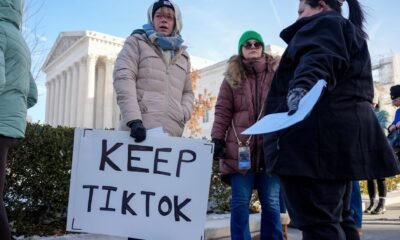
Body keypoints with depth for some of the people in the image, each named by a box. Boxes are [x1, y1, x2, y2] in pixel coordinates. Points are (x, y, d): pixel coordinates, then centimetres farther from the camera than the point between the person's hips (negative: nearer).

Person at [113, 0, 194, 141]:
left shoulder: (182, 55, 26)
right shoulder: (137, 42, 12)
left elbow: (188, 92, 27)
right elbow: (123, 78, -3)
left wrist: (183, 115, 3)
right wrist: (133, 119, -17)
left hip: (172, 132, 4)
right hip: (141, 129, -4)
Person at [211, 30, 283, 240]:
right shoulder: (232, 77, 11)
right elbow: (222, 111, 5)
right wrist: (217, 138, -5)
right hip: (240, 147, 0)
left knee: (270, 202, 4)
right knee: (240, 202, 2)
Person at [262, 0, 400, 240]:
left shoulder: (323, 22, 1)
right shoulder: (352, 32, 32)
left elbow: (319, 60, -21)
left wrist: (300, 88, -39)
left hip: (318, 133, -10)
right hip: (344, 131, 11)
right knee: (336, 217, 15)